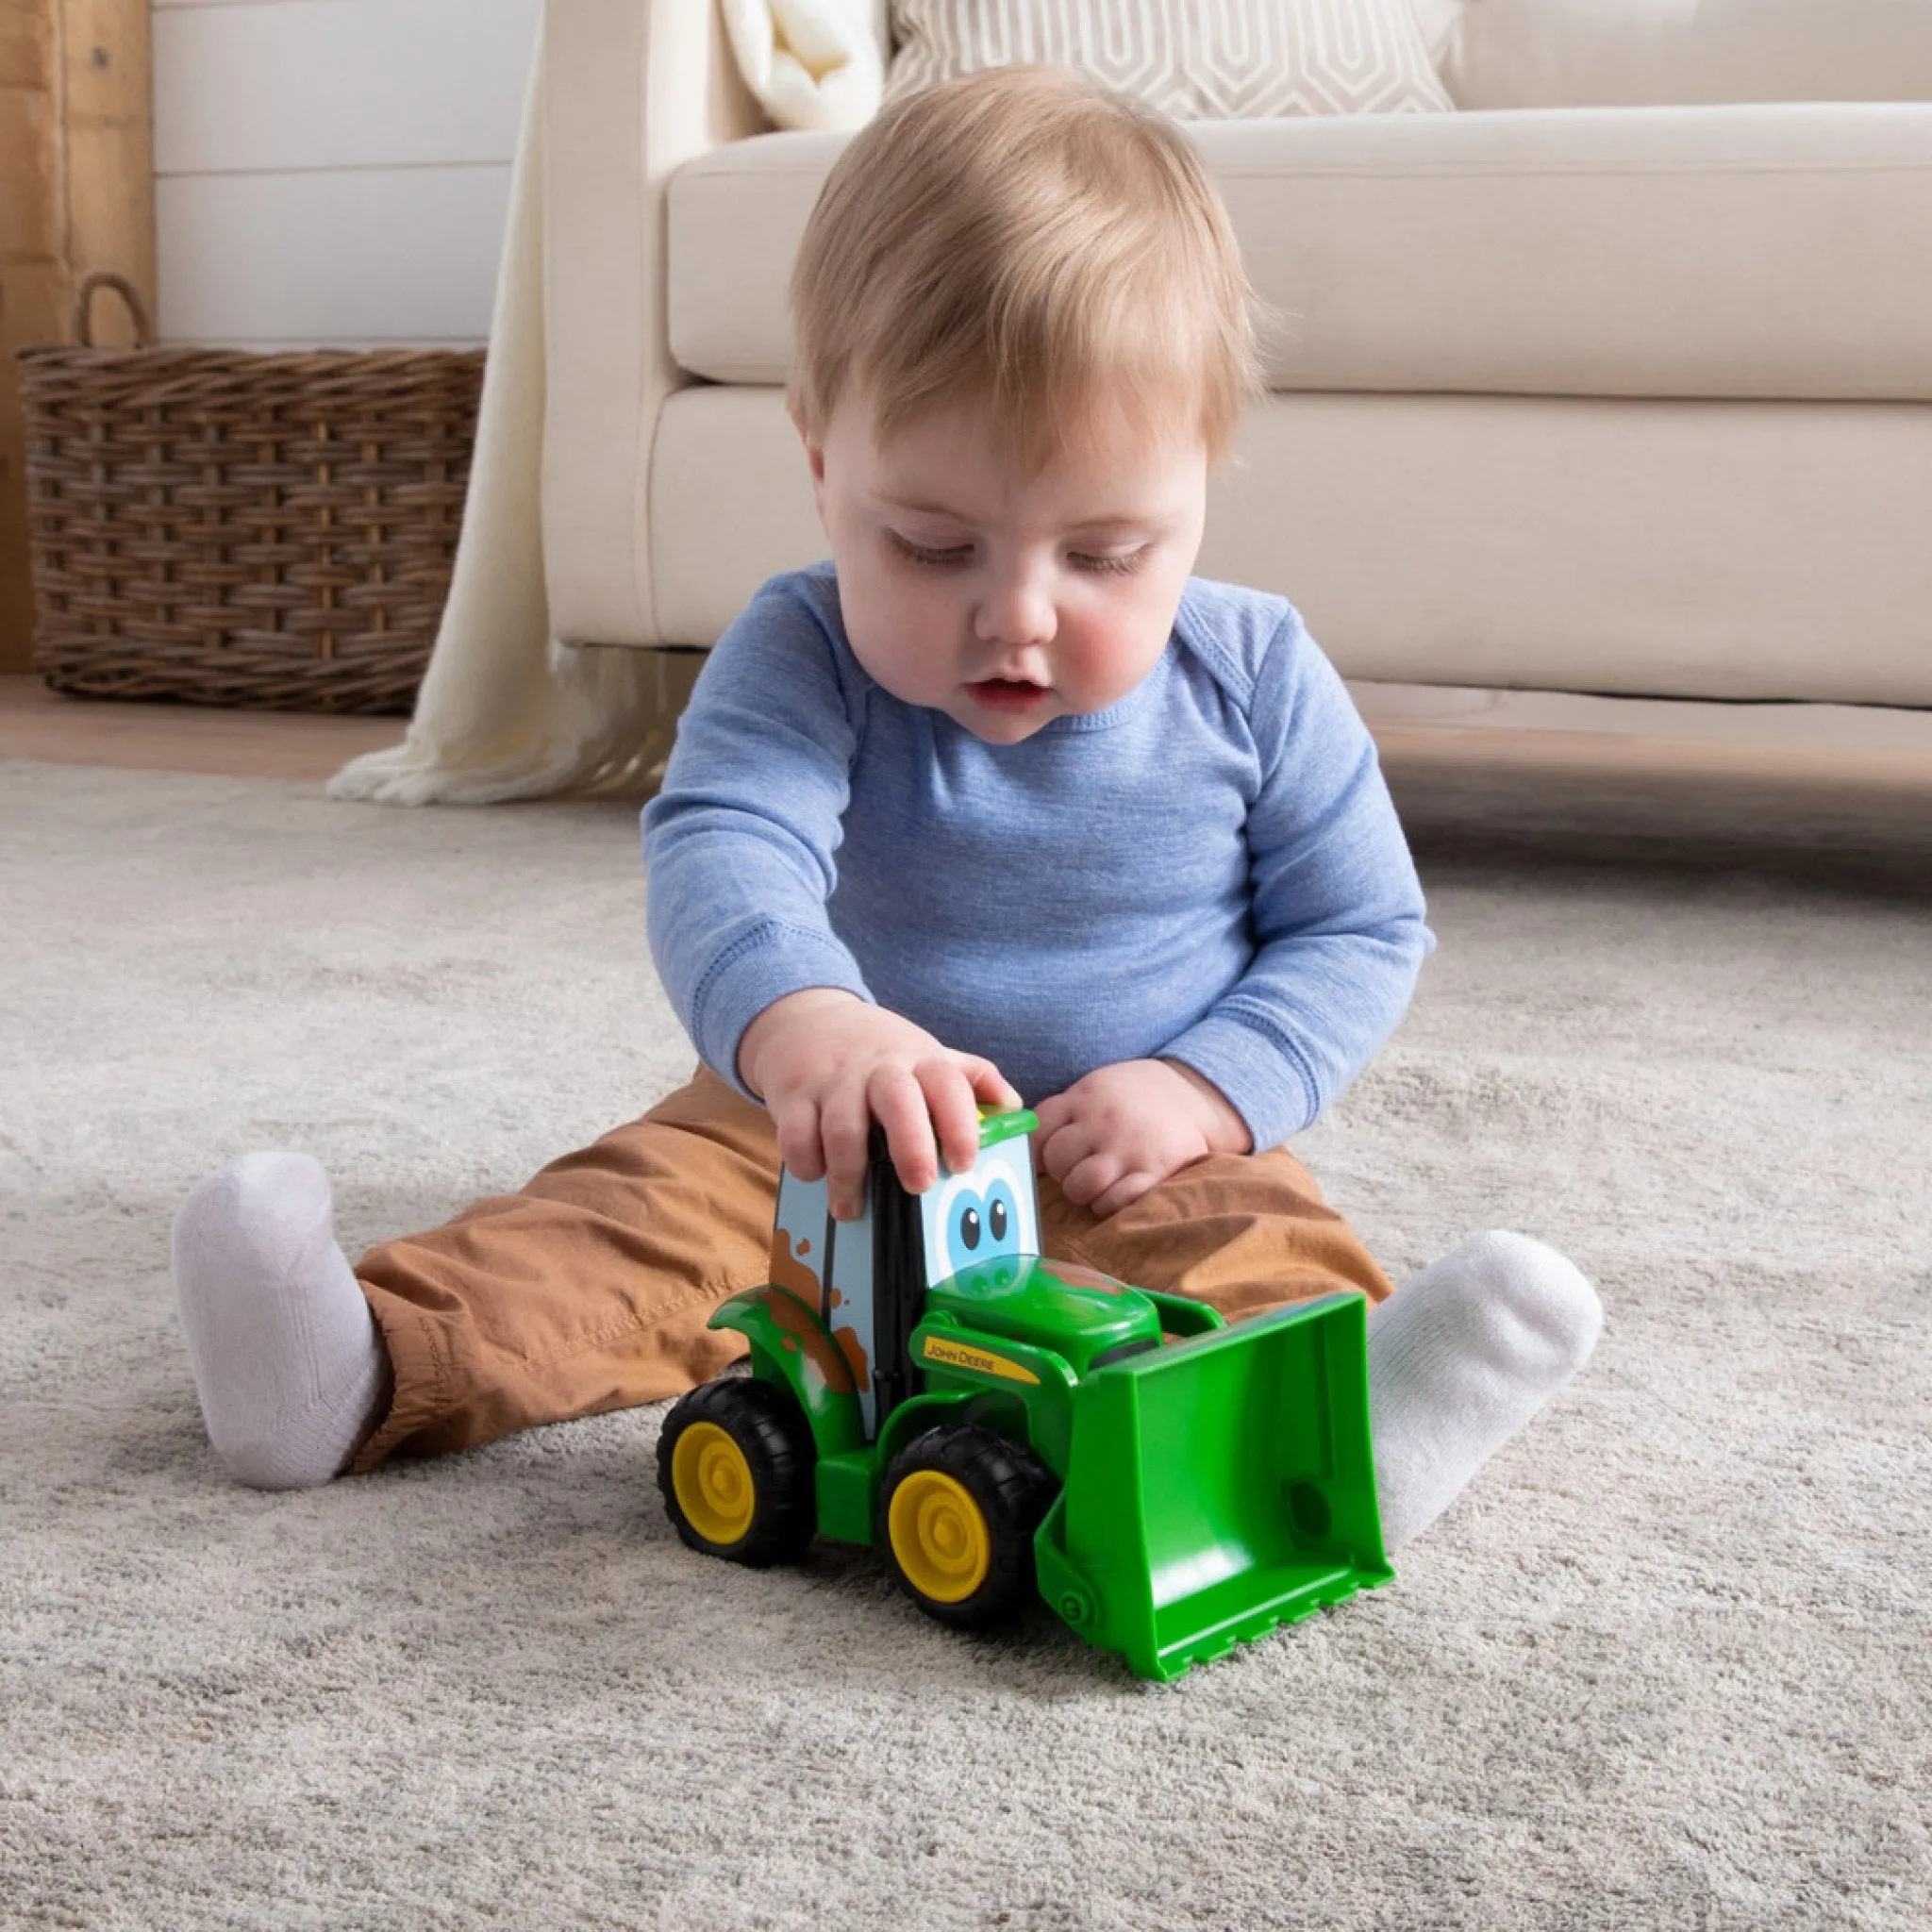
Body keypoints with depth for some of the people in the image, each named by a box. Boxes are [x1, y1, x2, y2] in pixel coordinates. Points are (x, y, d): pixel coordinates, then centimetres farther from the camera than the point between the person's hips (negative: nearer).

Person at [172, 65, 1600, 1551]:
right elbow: (722, 845, -32)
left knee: (1261, 1239, -31)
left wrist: (1209, 1088, -18)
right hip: (822, 1134, 1)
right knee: (643, 1198, -23)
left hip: (1134, 1160, 0)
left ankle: (1333, 1419, -58)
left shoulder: (1257, 678, -7)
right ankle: (379, 1364, -39)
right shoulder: (806, 657, -13)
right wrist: (796, 1015, -57)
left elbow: (1364, 930, 2)